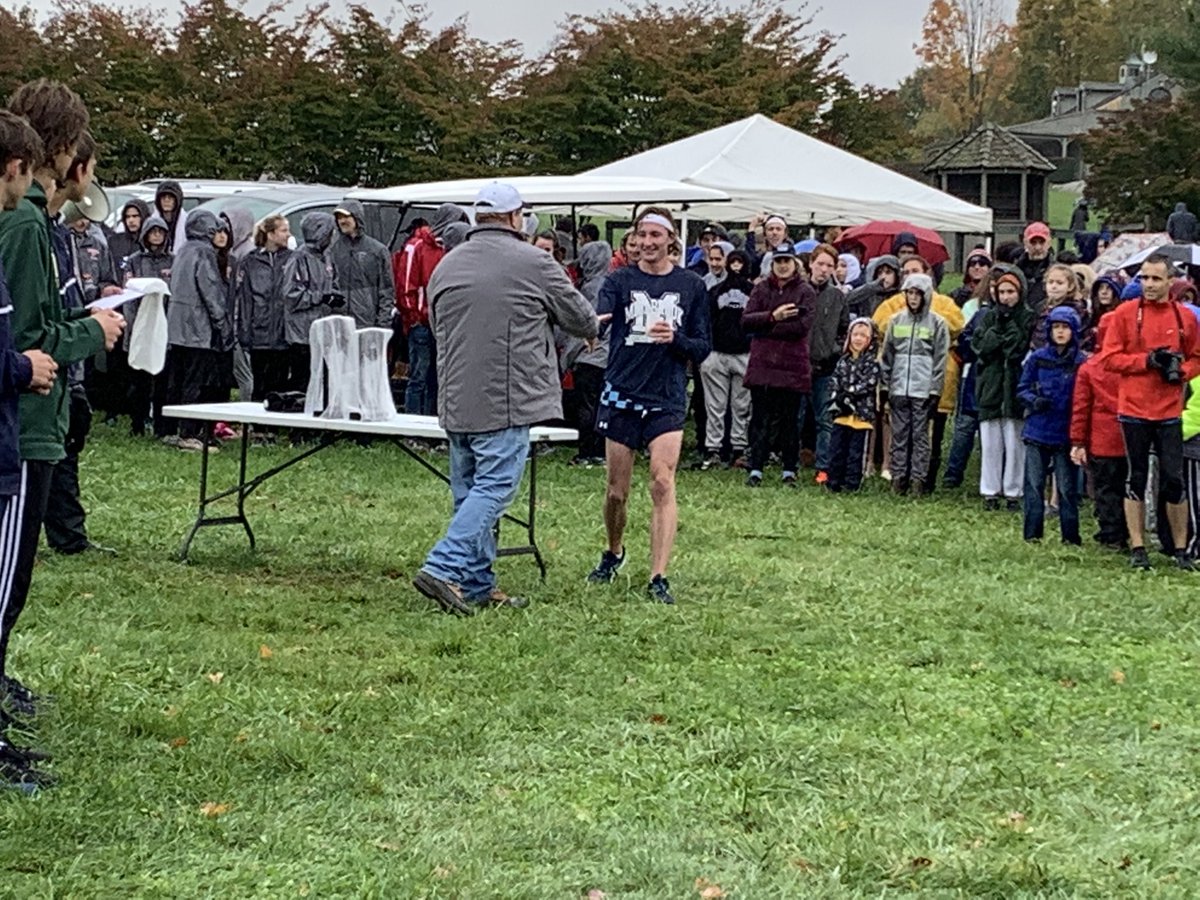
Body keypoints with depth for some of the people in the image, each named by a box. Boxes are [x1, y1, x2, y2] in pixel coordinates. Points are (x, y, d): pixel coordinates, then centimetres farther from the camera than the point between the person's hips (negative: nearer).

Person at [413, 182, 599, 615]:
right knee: (493, 487, -6)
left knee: (469, 491, 12)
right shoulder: (533, 262, -7)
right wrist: (592, 327, 27)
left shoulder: (445, 266, 11)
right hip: (506, 401, -7)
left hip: (456, 400, 7)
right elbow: (580, 318, 4)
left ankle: (477, 585, 15)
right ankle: (444, 567, -17)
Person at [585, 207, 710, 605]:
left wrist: (676, 338, -15)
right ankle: (613, 553, 36)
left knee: (663, 483, -14)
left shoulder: (691, 286, 5)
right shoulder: (620, 280, 3)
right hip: (622, 394, 1)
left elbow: (702, 349, 7)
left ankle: (658, 577, -14)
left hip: (667, 398, -1)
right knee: (616, 490, 8)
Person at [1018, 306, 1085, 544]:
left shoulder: (1082, 362, -2)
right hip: (1037, 431, 1)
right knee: (1034, 484, 4)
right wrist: (1034, 401, -14)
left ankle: (1070, 536, 12)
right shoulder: (1037, 358, 2)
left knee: (1067, 487, 3)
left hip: (1066, 433, -1)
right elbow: (1022, 389, 8)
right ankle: (1032, 533, 11)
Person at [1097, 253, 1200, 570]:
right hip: (1134, 410, -1)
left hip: (1169, 412, 1)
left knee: (1174, 481, 0)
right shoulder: (1125, 313, -1)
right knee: (1136, 479, 5)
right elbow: (1109, 357, -4)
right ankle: (1137, 549, 11)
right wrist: (1148, 360, -15)